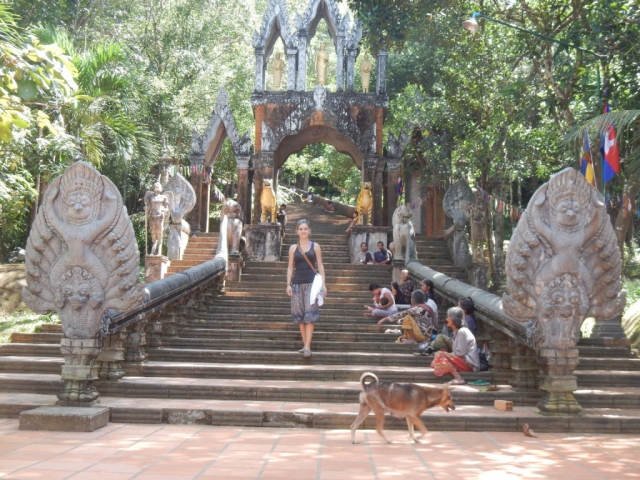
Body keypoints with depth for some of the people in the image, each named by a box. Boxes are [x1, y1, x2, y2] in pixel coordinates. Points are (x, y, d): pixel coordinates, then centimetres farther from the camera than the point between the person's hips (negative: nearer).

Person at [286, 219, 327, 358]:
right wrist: (288, 284, 1)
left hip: (312, 282, -2)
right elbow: (290, 267, 10)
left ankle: (307, 346, -14)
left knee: (310, 314, -10)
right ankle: (305, 344, 11)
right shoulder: (293, 248, 10)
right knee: (299, 314, 3)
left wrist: (323, 284, -2)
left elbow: (320, 266, 5)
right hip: (297, 283, 3)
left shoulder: (315, 246, 6)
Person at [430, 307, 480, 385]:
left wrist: (446, 354, -9)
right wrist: (447, 354, -2)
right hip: (464, 361, 10)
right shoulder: (457, 331, 16)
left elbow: (461, 353, -17)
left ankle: (459, 379, -23)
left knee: (442, 357, -20)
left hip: (469, 363, -10)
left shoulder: (462, 332, -14)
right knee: (439, 354, 5)